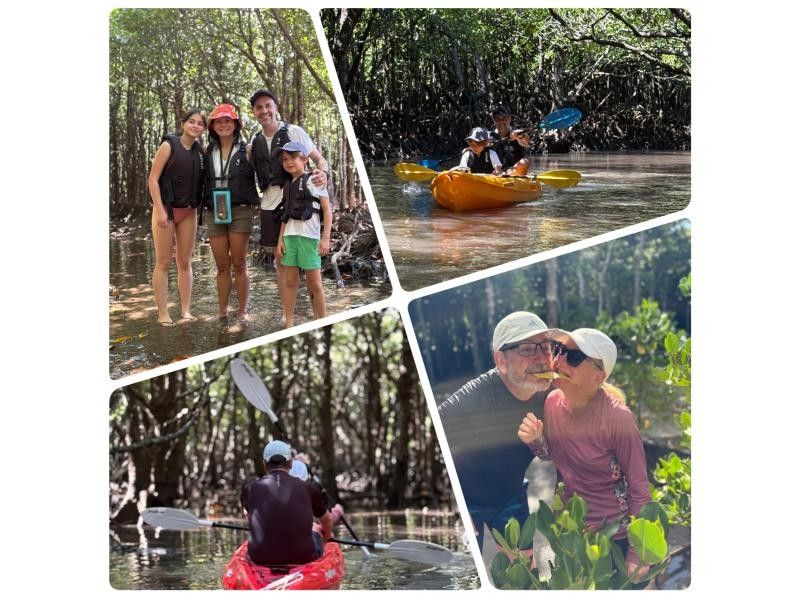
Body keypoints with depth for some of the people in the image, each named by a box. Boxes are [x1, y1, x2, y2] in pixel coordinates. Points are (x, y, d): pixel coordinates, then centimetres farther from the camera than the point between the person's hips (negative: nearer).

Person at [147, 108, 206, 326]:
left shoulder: (200, 151, 7)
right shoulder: (169, 145, -7)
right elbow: (153, 179, -10)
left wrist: (197, 207, 1)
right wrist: (160, 210, -16)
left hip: (189, 212, 5)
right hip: (167, 209, -5)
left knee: (185, 262, 6)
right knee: (163, 262, -2)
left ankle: (186, 311, 9)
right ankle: (163, 313, 0)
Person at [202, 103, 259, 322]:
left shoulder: (246, 150, 1)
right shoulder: (209, 152, 12)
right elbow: (204, 183, 19)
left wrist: (256, 201, -5)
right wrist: (202, 210, 14)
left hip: (240, 212, -3)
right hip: (214, 213, 3)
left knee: (239, 264, -1)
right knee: (222, 266, 6)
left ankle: (243, 310, 7)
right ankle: (222, 312, 11)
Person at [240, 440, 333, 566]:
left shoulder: (250, 489, 2)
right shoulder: (308, 489, 1)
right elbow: (327, 523, 21)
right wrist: (325, 538, 45)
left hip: (260, 558, 1)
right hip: (302, 557, -1)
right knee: (317, 530, 33)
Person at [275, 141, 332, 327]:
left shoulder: (313, 180, -2)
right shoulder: (288, 185, 14)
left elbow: (327, 210, -5)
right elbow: (285, 216, 17)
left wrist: (326, 238, -12)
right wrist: (280, 239, 8)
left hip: (309, 236, -6)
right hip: (290, 235, 6)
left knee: (314, 283, -2)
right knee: (290, 281, 6)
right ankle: (288, 324, 10)